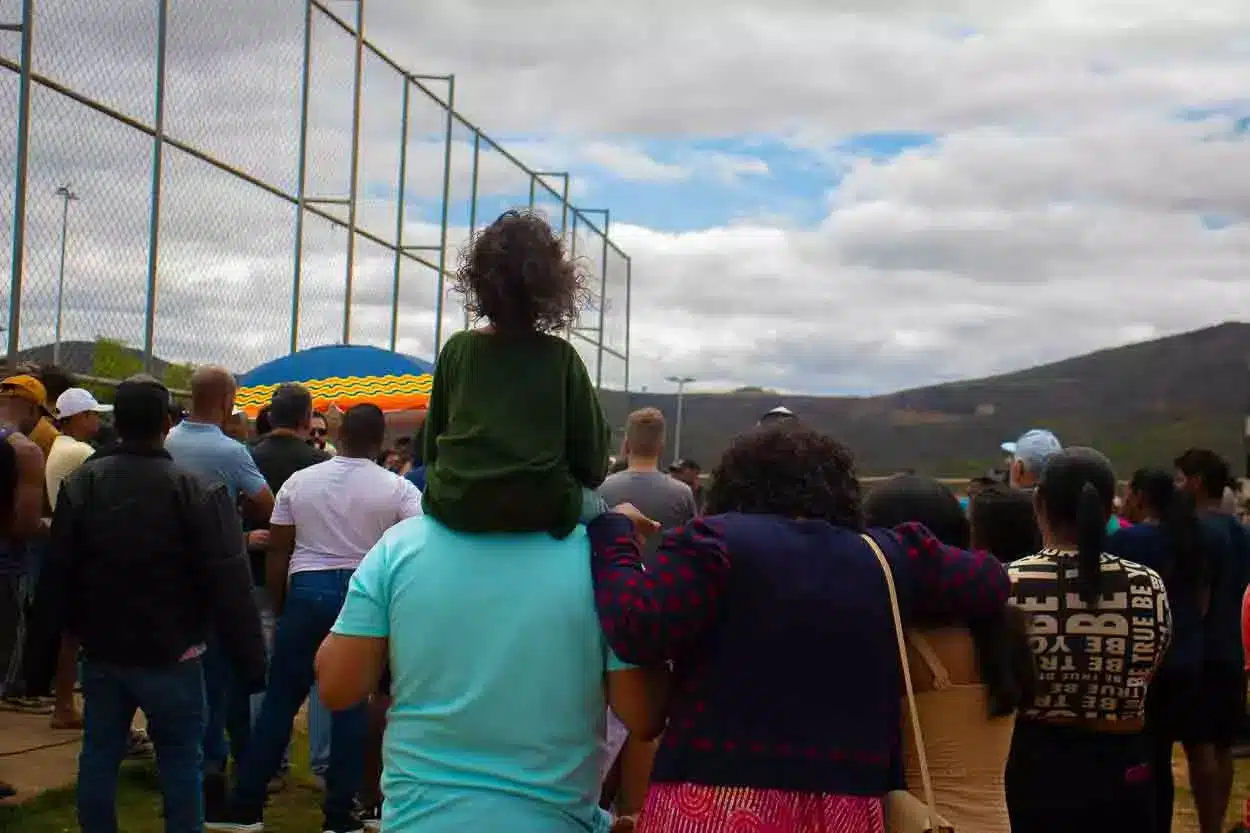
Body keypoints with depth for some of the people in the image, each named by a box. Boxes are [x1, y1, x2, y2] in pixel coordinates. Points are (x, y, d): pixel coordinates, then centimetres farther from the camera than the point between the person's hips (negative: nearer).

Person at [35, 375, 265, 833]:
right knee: (180, 760, 6)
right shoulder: (196, 490, -17)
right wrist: (251, 659, -12)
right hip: (172, 655, -4)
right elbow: (229, 585, -17)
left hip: (102, 651, 4)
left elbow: (58, 573, 3)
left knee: (99, 755, 13)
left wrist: (53, 637, 16)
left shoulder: (81, 483, -4)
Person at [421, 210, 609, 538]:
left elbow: (431, 437, 7)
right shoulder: (562, 357, -1)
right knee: (595, 506, 29)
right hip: (541, 508, -2)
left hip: (454, 504, 2)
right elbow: (592, 449, -1)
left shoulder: (456, 349, 3)